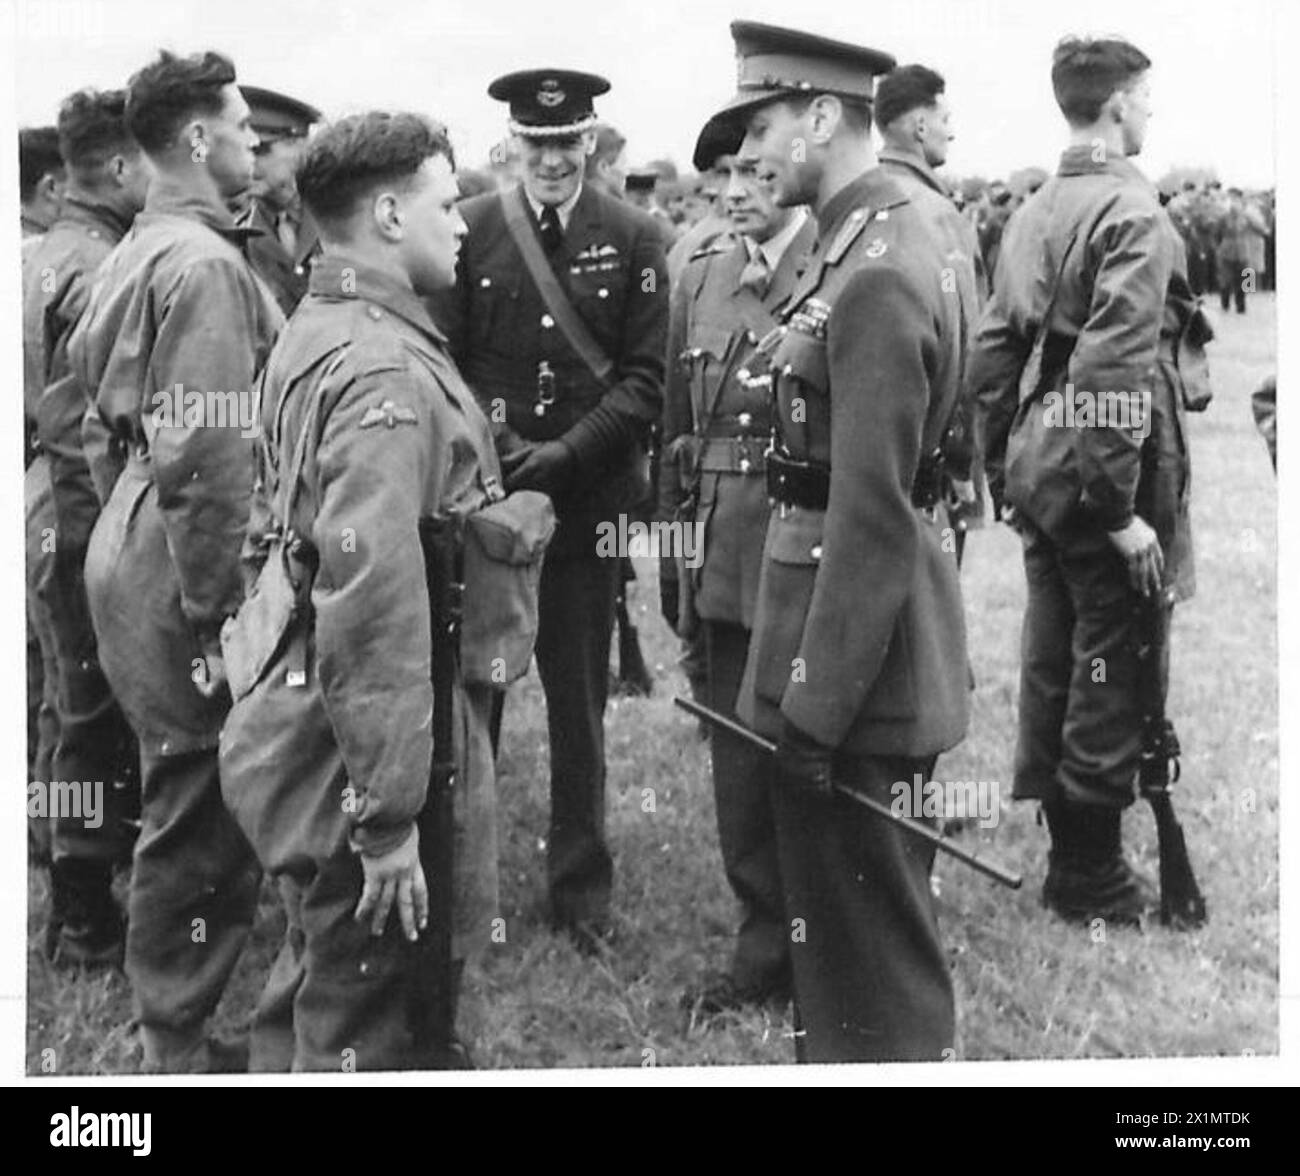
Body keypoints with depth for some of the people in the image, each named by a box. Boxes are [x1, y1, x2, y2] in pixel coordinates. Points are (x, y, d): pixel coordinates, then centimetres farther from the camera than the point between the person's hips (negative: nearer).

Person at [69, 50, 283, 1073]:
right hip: (184, 572, -10)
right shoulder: (204, 263, -17)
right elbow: (206, 459, -23)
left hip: (131, 554, 10)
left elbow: (103, 420, 21)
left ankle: (182, 1020, 32)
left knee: (186, 809, 19)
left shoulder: (137, 252, 15)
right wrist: (214, 617, -22)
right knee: (199, 821, 0)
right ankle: (186, 1050, 11)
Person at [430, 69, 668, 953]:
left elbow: (646, 380, -2)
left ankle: (581, 886, 19)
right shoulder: (470, 231, 2)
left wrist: (564, 453, -14)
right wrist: (489, 444, -12)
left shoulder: (635, 240, 1)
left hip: (589, 497, 0)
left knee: (579, 696, 8)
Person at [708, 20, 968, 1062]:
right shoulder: (872, 241, 10)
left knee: (864, 926, 2)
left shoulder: (877, 278, -21)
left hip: (855, 631, -10)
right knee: (836, 900, 22)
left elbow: (872, 511, -24)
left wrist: (819, 705, -21)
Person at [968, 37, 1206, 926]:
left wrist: (1005, 474, 21)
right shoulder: (1132, 213, -15)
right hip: (1101, 478, -9)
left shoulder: (1034, 213, 11)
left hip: (1041, 472, 9)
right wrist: (1124, 510, -20)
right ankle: (1093, 878, 11)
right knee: (1111, 674, 1)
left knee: (1053, 660, 15)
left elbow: (992, 352, 15)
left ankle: (1067, 854, 28)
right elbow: (1116, 374, -23)